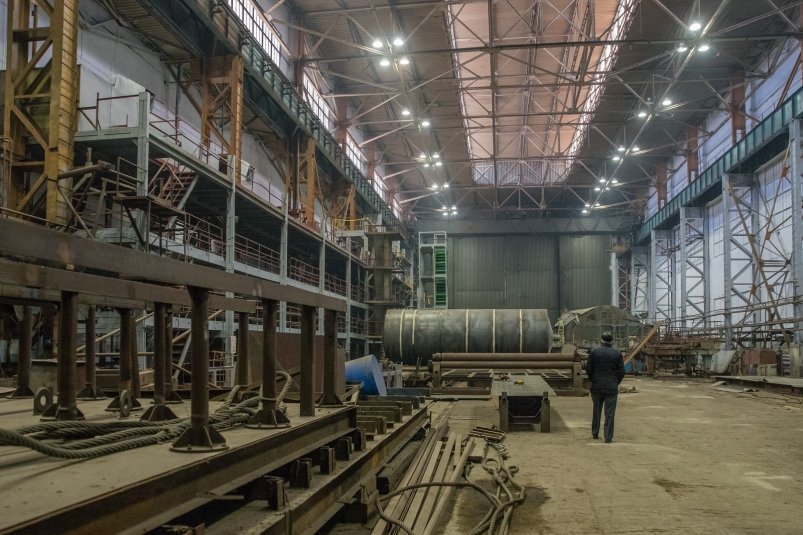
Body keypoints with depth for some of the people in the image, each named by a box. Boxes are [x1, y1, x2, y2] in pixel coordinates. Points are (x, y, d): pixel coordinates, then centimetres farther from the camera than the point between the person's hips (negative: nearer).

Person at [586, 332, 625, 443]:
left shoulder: (594, 352, -3)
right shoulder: (617, 354, -4)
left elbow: (588, 368, -2)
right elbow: (621, 372, -3)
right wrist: (616, 383, 12)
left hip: (597, 386, 1)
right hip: (611, 388, -1)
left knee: (596, 411, 16)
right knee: (609, 413, 1)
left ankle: (595, 433, 26)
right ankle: (608, 437, 0)